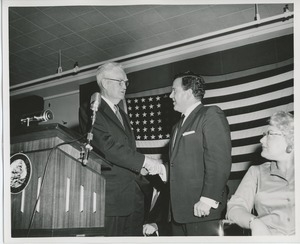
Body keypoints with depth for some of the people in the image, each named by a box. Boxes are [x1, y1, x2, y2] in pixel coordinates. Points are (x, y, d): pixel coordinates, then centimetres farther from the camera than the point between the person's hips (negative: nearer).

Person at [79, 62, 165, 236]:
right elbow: (108, 147, -18)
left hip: (134, 198, 8)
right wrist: (145, 161, -19)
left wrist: (142, 168, 1)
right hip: (111, 199, -7)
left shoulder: (123, 115, 22)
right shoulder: (91, 111, -5)